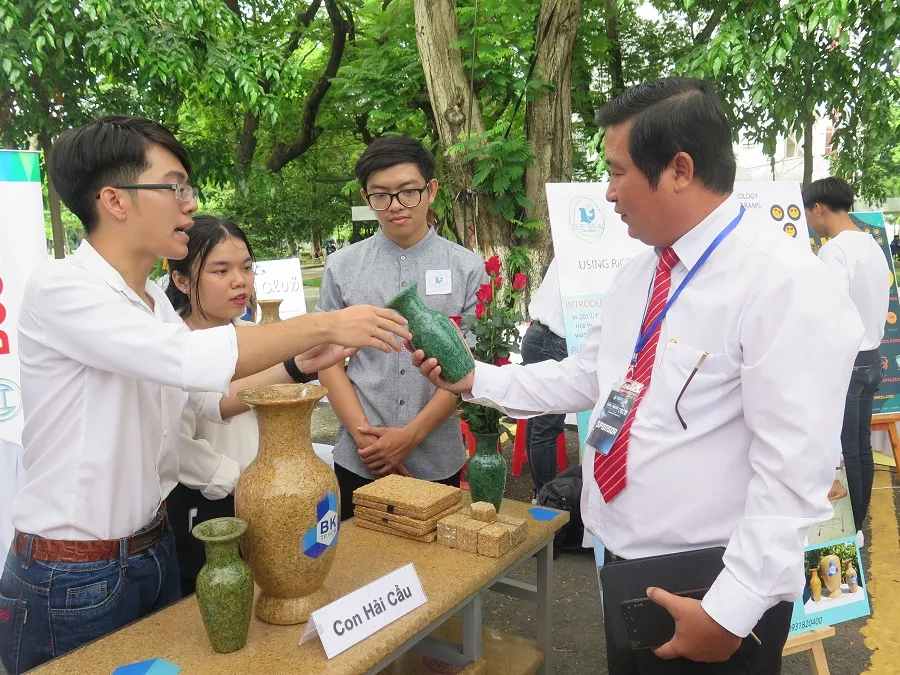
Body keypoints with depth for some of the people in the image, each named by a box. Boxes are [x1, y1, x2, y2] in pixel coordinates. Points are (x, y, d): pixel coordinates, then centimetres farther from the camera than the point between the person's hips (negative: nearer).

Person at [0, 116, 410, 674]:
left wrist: (302, 365, -8)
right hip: (70, 582, -7)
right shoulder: (59, 290, -20)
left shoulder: (154, 299, 5)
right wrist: (324, 325, -27)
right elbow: (189, 359, -34)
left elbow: (212, 399, 6)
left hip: (154, 550, 7)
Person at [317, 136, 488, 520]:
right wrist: (365, 434, -9)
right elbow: (329, 362, 2)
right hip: (358, 462, 1)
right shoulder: (342, 267, 1)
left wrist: (411, 435, -10)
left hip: (437, 462, 0)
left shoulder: (467, 268, -3)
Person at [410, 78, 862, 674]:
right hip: (624, 564, 8)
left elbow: (792, 470, -24)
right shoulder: (638, 275, 6)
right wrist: (475, 380, 5)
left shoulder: (785, 283, -21)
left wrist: (729, 612, -23)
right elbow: (583, 378, 12)